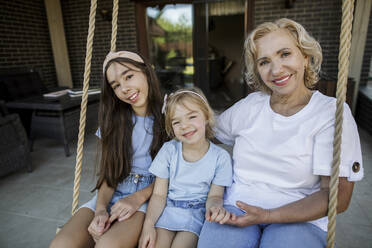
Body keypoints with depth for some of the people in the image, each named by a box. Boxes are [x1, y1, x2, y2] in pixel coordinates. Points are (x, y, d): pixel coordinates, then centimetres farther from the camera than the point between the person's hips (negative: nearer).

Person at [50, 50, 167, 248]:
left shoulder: (166, 117, -4)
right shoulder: (114, 121, 7)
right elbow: (109, 173, 4)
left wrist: (138, 198, -16)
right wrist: (101, 208, -13)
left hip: (150, 195, -3)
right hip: (113, 195, 4)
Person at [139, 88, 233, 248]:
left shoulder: (220, 157, -8)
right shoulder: (168, 150, -5)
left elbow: (215, 195, -3)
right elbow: (159, 194, -3)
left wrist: (215, 206, -28)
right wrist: (148, 225, -17)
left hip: (196, 213, -1)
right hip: (167, 209, 1)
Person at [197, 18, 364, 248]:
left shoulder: (332, 113, -5)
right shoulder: (248, 106, 3)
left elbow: (338, 196, -9)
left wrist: (268, 215, -17)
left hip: (300, 219, -1)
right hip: (236, 208, 2)